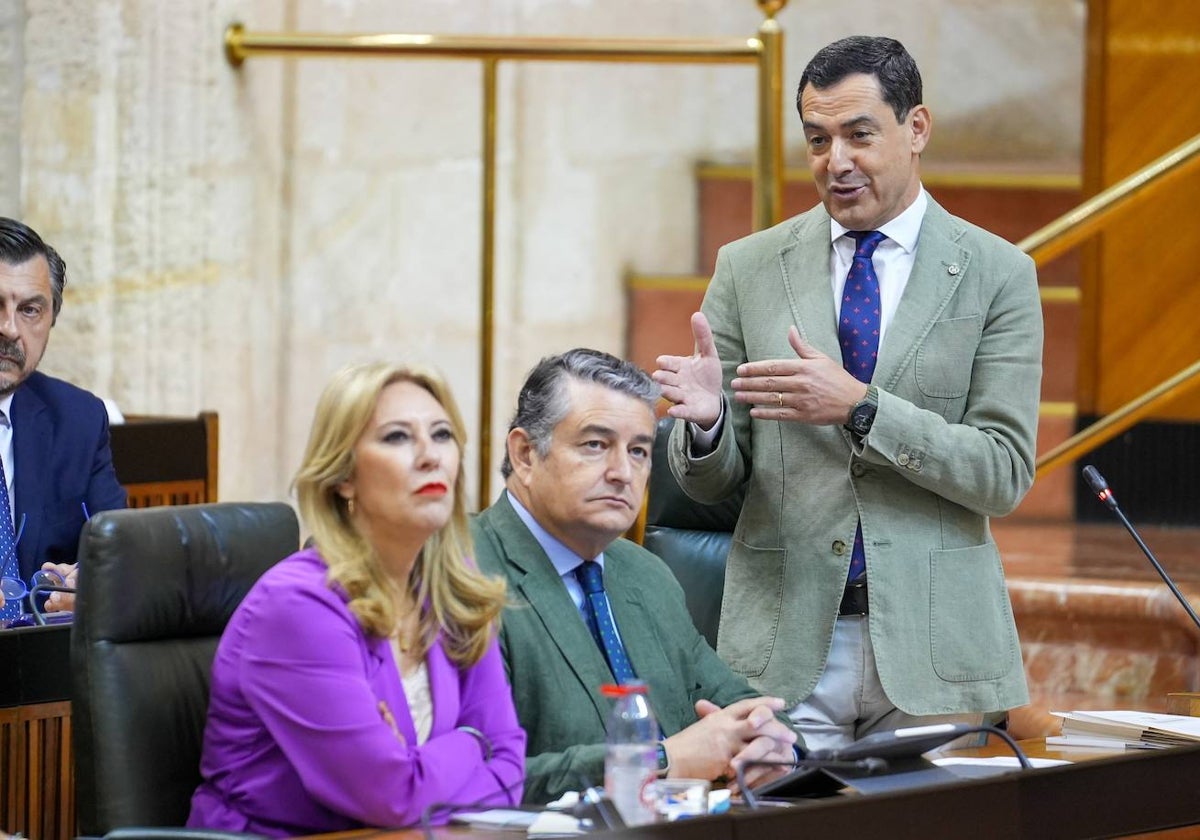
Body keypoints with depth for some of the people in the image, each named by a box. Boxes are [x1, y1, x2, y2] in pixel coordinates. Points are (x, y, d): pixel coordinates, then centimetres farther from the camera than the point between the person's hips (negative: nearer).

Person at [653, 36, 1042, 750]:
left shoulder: (997, 274, 2)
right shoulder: (748, 269, 6)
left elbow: (1005, 474, -6)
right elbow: (711, 483, 8)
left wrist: (859, 407, -18)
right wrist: (705, 420, -16)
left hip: (930, 643, -1)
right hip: (785, 647, 1)